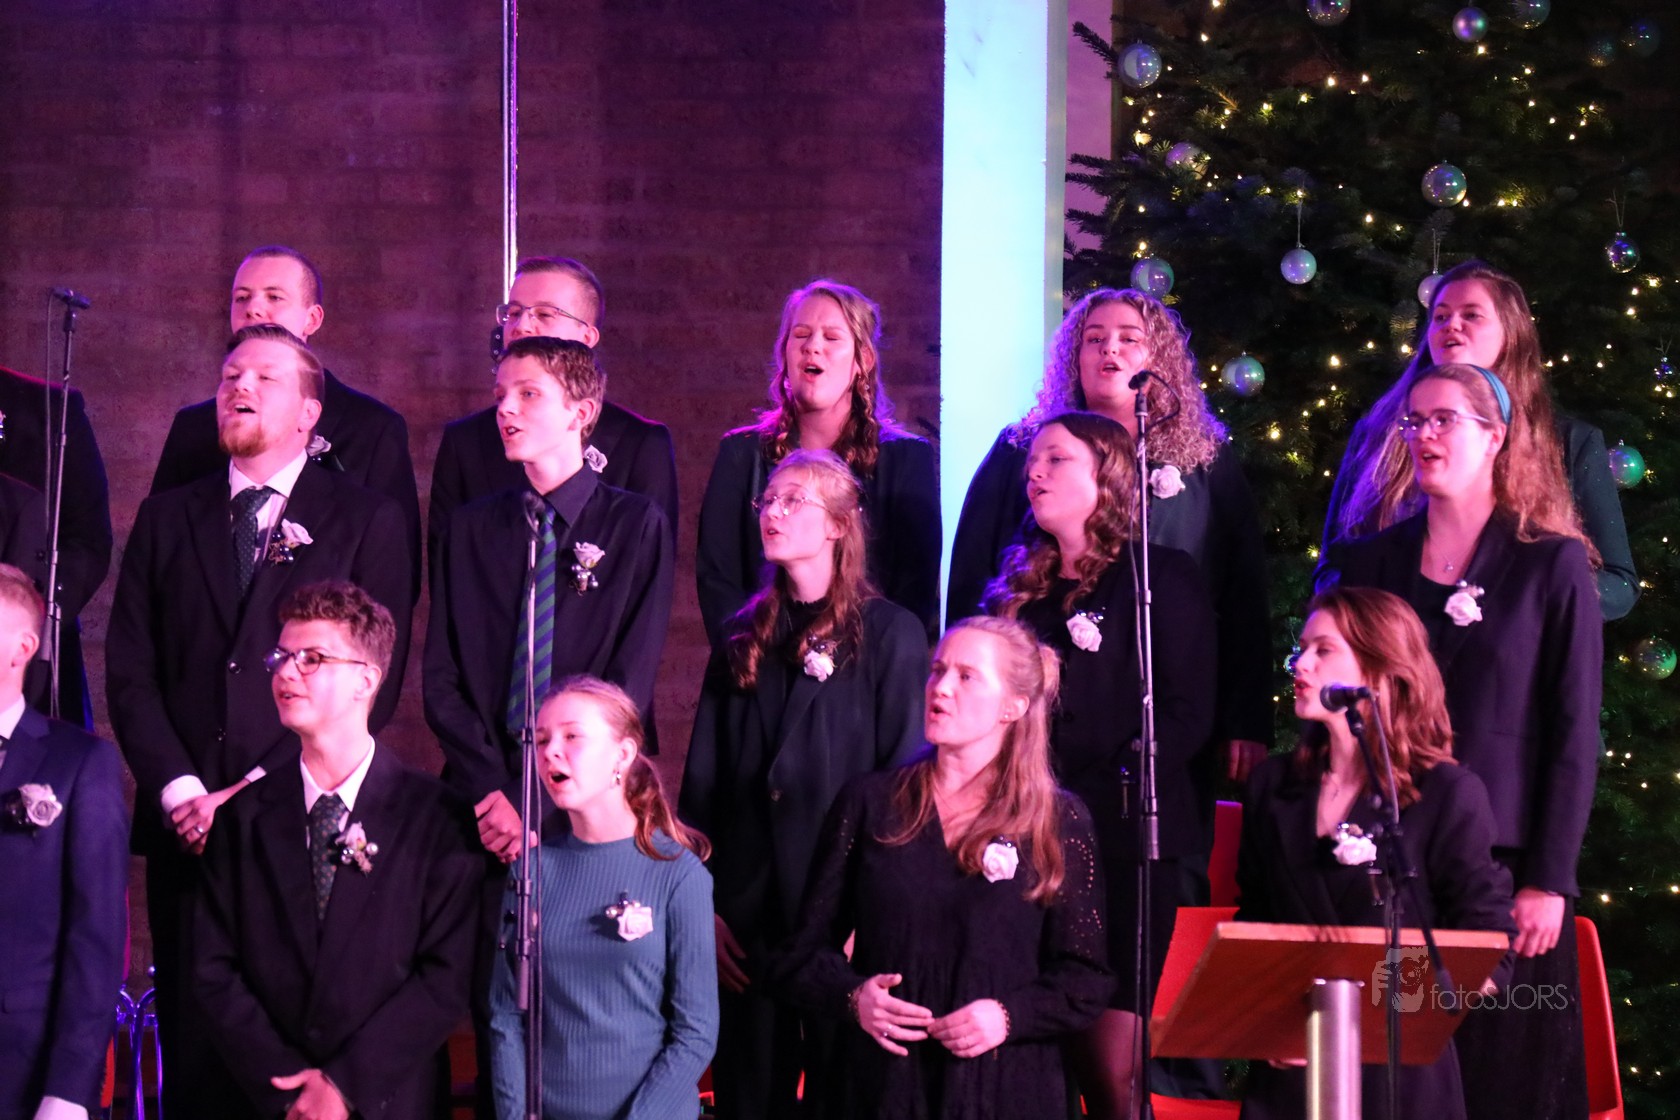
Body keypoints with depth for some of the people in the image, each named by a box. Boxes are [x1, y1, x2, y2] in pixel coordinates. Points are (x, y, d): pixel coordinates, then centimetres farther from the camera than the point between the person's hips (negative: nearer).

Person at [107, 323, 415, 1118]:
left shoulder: (366, 521, 5)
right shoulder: (167, 518, 14)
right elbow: (130, 673, 8)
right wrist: (178, 790, -7)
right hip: (186, 828, 3)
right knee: (191, 1049, 2)